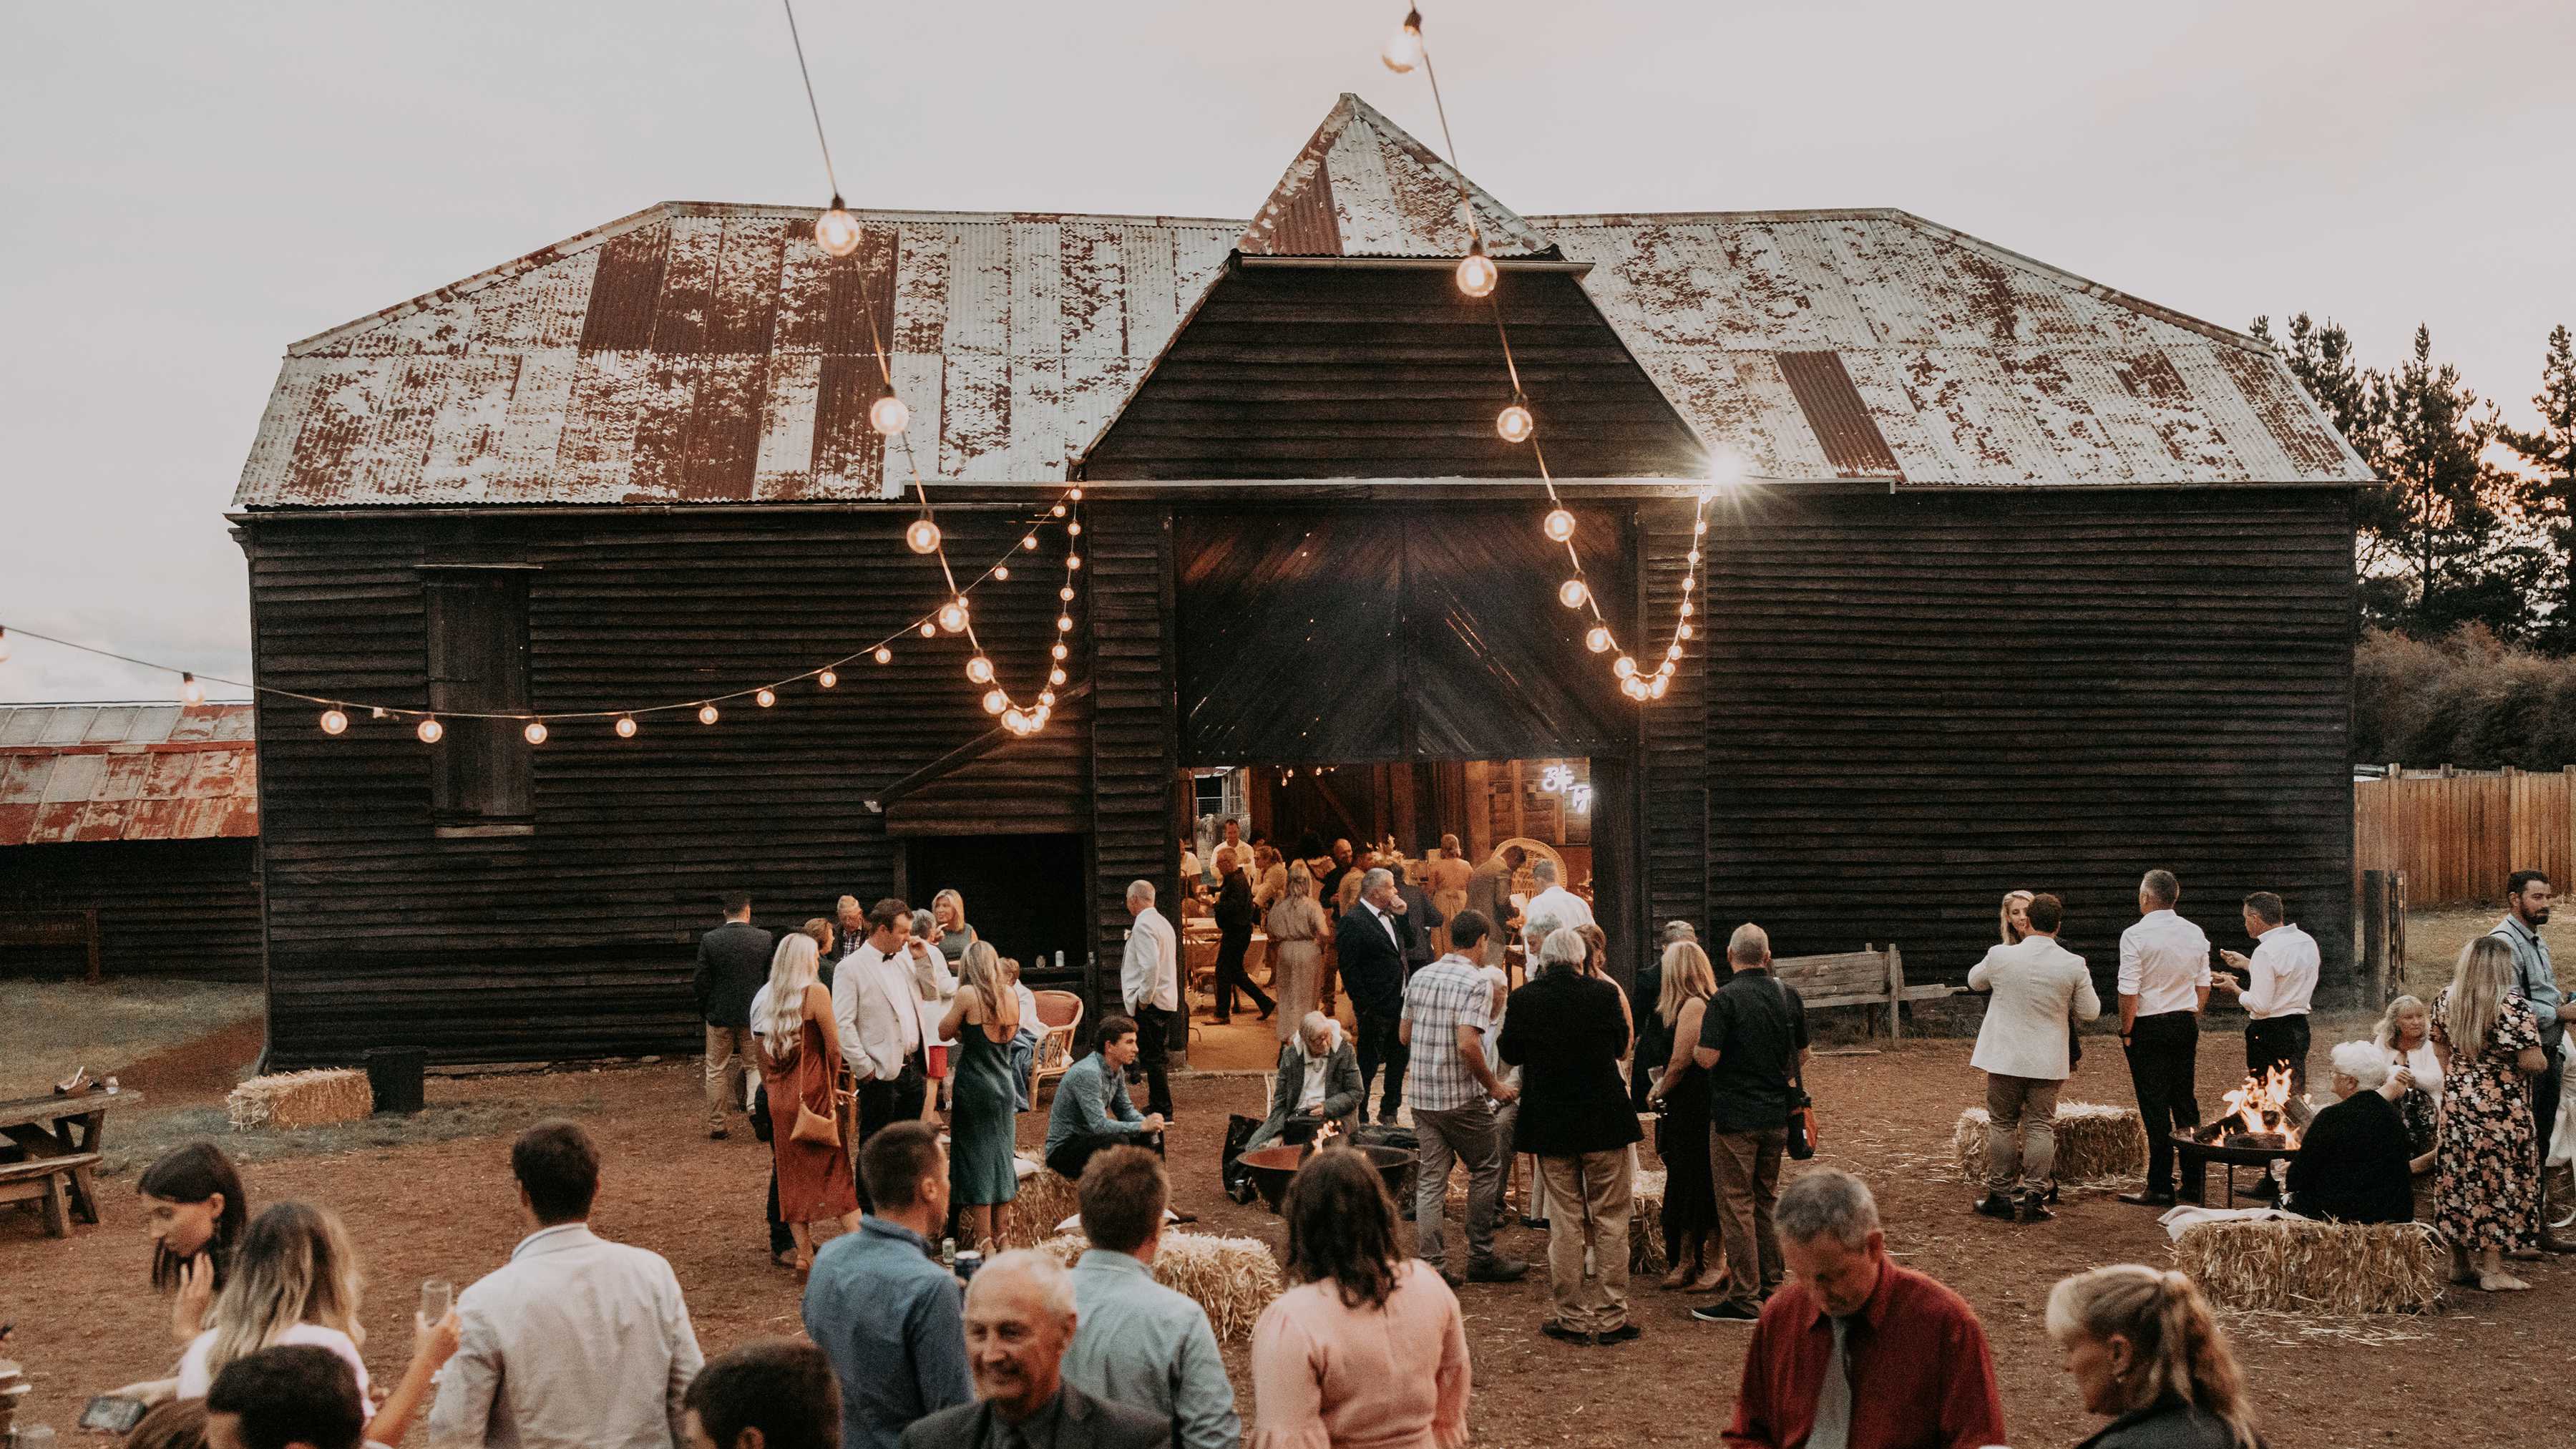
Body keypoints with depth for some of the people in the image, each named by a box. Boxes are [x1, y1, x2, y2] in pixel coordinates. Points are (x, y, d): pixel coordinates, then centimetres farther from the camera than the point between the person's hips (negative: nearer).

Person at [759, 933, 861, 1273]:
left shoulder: (767, 998, 8)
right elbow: (834, 1046, -10)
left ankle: (803, 1253, 9)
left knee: (792, 1174, 9)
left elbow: (762, 1053, 12)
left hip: (779, 1098, 5)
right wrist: (833, 1086, 4)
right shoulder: (815, 992, -10)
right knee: (835, 1171, -1)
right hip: (813, 1093, -5)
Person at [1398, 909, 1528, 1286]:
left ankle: (1430, 1264, 7)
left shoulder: (1420, 977, 7)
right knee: (1486, 1169, 11)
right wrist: (1493, 1085, -11)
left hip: (1422, 1096, 6)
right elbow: (1468, 1044, -23)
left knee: (1430, 1178, 8)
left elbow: (1403, 1035, 12)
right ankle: (1481, 1257, 17)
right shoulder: (1476, 982, -14)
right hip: (1463, 1099, -6)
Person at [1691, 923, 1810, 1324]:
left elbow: (1707, 1058, -21)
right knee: (1768, 1199, 18)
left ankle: (1744, 1299, 1)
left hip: (1735, 1116, -6)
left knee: (1736, 1204, 0)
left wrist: (1697, 1040, 0)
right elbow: (1802, 1057, 13)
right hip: (1777, 1116, 6)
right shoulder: (1789, 997, 3)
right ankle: (1771, 1287, 24)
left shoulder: (1725, 999, -15)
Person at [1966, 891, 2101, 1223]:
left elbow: (1975, 981, 11)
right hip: (2048, 1061, 0)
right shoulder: (2073, 965, -9)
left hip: (2005, 1058, 0)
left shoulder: (1999, 956, -9)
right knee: (2040, 1127, 7)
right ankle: (2034, 1198, 6)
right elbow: (2090, 1011, 1)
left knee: (2002, 1124, 11)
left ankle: (2000, 1196, 15)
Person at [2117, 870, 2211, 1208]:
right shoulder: (2195, 933, 5)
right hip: (2186, 1023, 6)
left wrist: (2126, 1031, -6)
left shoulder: (2136, 935, -14)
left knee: (2155, 1107, -2)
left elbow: (2129, 991, -16)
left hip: (2149, 1027, -6)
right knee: (2184, 1100, 15)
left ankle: (2160, 1187, 2)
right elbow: (2203, 985, 11)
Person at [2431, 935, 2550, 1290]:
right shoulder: (2515, 1008, -17)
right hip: (2501, 1110, -6)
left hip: (2457, 1102, 6)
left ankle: (2458, 1263, 21)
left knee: (2458, 1180, 13)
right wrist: (2544, 1060, 2)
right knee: (2498, 1183, 2)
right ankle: (2493, 1271, 6)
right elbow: (2532, 1062, -19)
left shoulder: (2446, 999, 3)